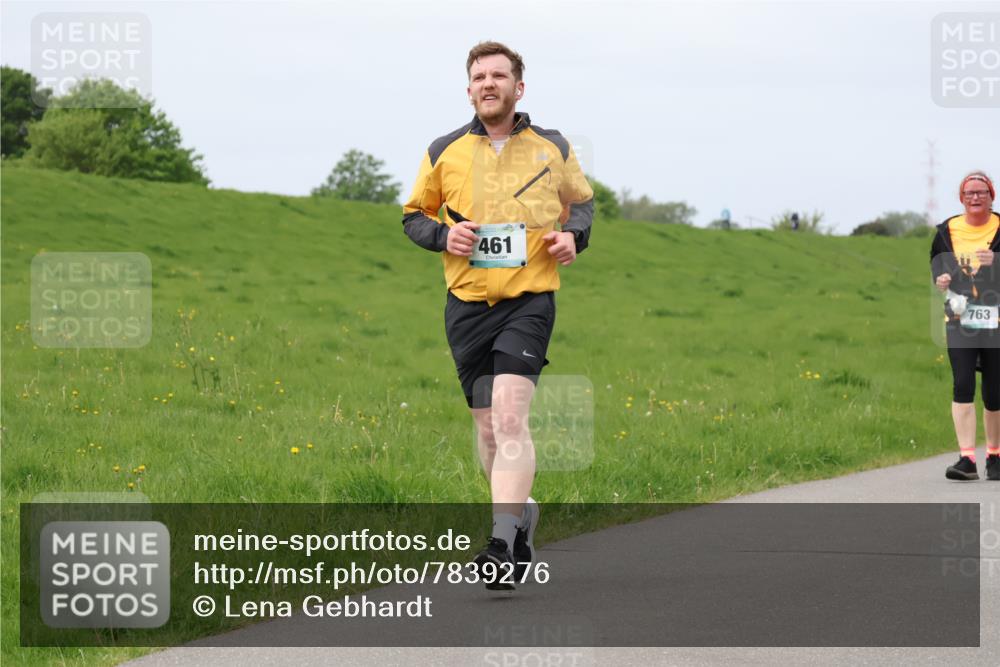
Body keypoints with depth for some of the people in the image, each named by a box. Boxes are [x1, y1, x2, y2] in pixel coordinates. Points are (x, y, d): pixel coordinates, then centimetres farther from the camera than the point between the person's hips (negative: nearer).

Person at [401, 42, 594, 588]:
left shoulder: (553, 149, 6)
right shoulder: (444, 152, 6)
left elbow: (582, 200, 22)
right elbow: (414, 215, 16)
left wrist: (573, 234, 1)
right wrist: (443, 236, -5)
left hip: (529, 300, -2)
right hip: (468, 304, 3)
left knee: (510, 416, -19)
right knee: (488, 429, 7)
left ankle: (503, 543, -25)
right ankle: (522, 511, 33)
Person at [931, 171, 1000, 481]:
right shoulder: (947, 231, 8)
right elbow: (936, 262, 22)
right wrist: (939, 278, 0)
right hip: (959, 318, 1)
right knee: (963, 385, -13)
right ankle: (967, 459, -17)